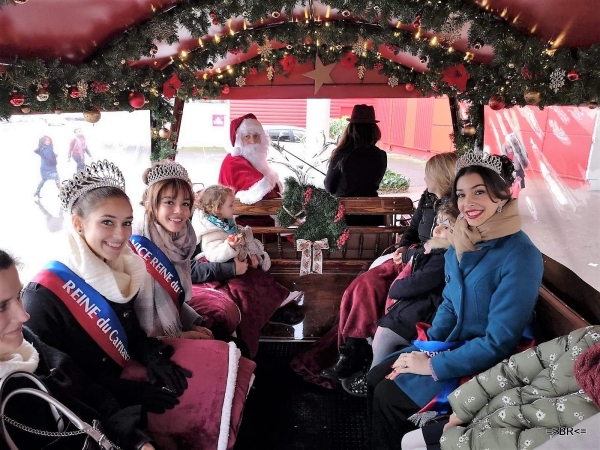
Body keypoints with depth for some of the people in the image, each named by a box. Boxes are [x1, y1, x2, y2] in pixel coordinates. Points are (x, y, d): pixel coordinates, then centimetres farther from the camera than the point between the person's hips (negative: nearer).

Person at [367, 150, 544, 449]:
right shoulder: (461, 242, -2)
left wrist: (433, 366, -19)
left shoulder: (521, 256, -24)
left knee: (388, 396, -10)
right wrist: (425, 347, -4)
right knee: (375, 379, 2)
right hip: (452, 342, 7)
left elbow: (499, 342, -23)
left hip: (487, 362, -7)